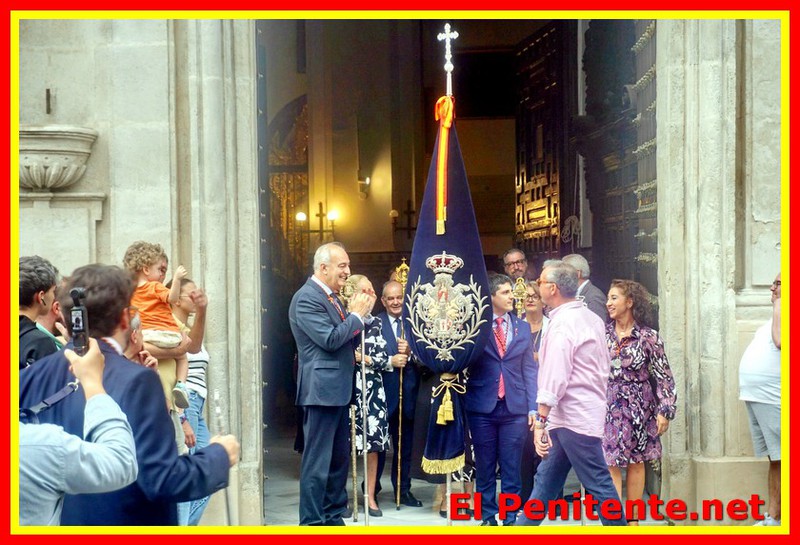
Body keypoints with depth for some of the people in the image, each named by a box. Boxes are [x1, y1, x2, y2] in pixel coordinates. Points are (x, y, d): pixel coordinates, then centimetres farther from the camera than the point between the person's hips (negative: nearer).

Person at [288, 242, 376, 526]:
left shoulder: (331, 296, 14)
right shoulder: (307, 297, -15)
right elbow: (329, 339, -22)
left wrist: (358, 314, 4)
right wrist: (357, 314, -11)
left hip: (339, 389, 10)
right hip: (322, 389, -10)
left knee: (339, 457, 16)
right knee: (317, 460, -3)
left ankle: (333, 516, 27)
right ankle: (312, 522, 4)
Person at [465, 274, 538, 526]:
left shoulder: (523, 328, 10)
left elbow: (530, 369, 8)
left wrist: (532, 407, 1)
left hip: (515, 409, 2)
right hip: (482, 407, -2)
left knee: (511, 468, 6)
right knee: (485, 468, 7)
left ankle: (510, 519, 16)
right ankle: (488, 517, 20)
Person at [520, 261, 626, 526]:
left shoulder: (562, 323, -16)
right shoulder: (592, 318, 13)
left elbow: (554, 376, -22)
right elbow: (604, 367, 19)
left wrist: (541, 420, -22)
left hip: (573, 417, -10)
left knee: (599, 485, -4)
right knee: (546, 477, 13)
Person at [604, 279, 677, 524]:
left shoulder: (648, 337, -4)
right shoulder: (603, 334, 3)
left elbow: (664, 377, -3)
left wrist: (665, 411, -8)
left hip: (638, 409, -1)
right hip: (608, 408, 1)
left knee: (636, 463, 8)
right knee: (610, 463, -4)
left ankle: (633, 517, 19)